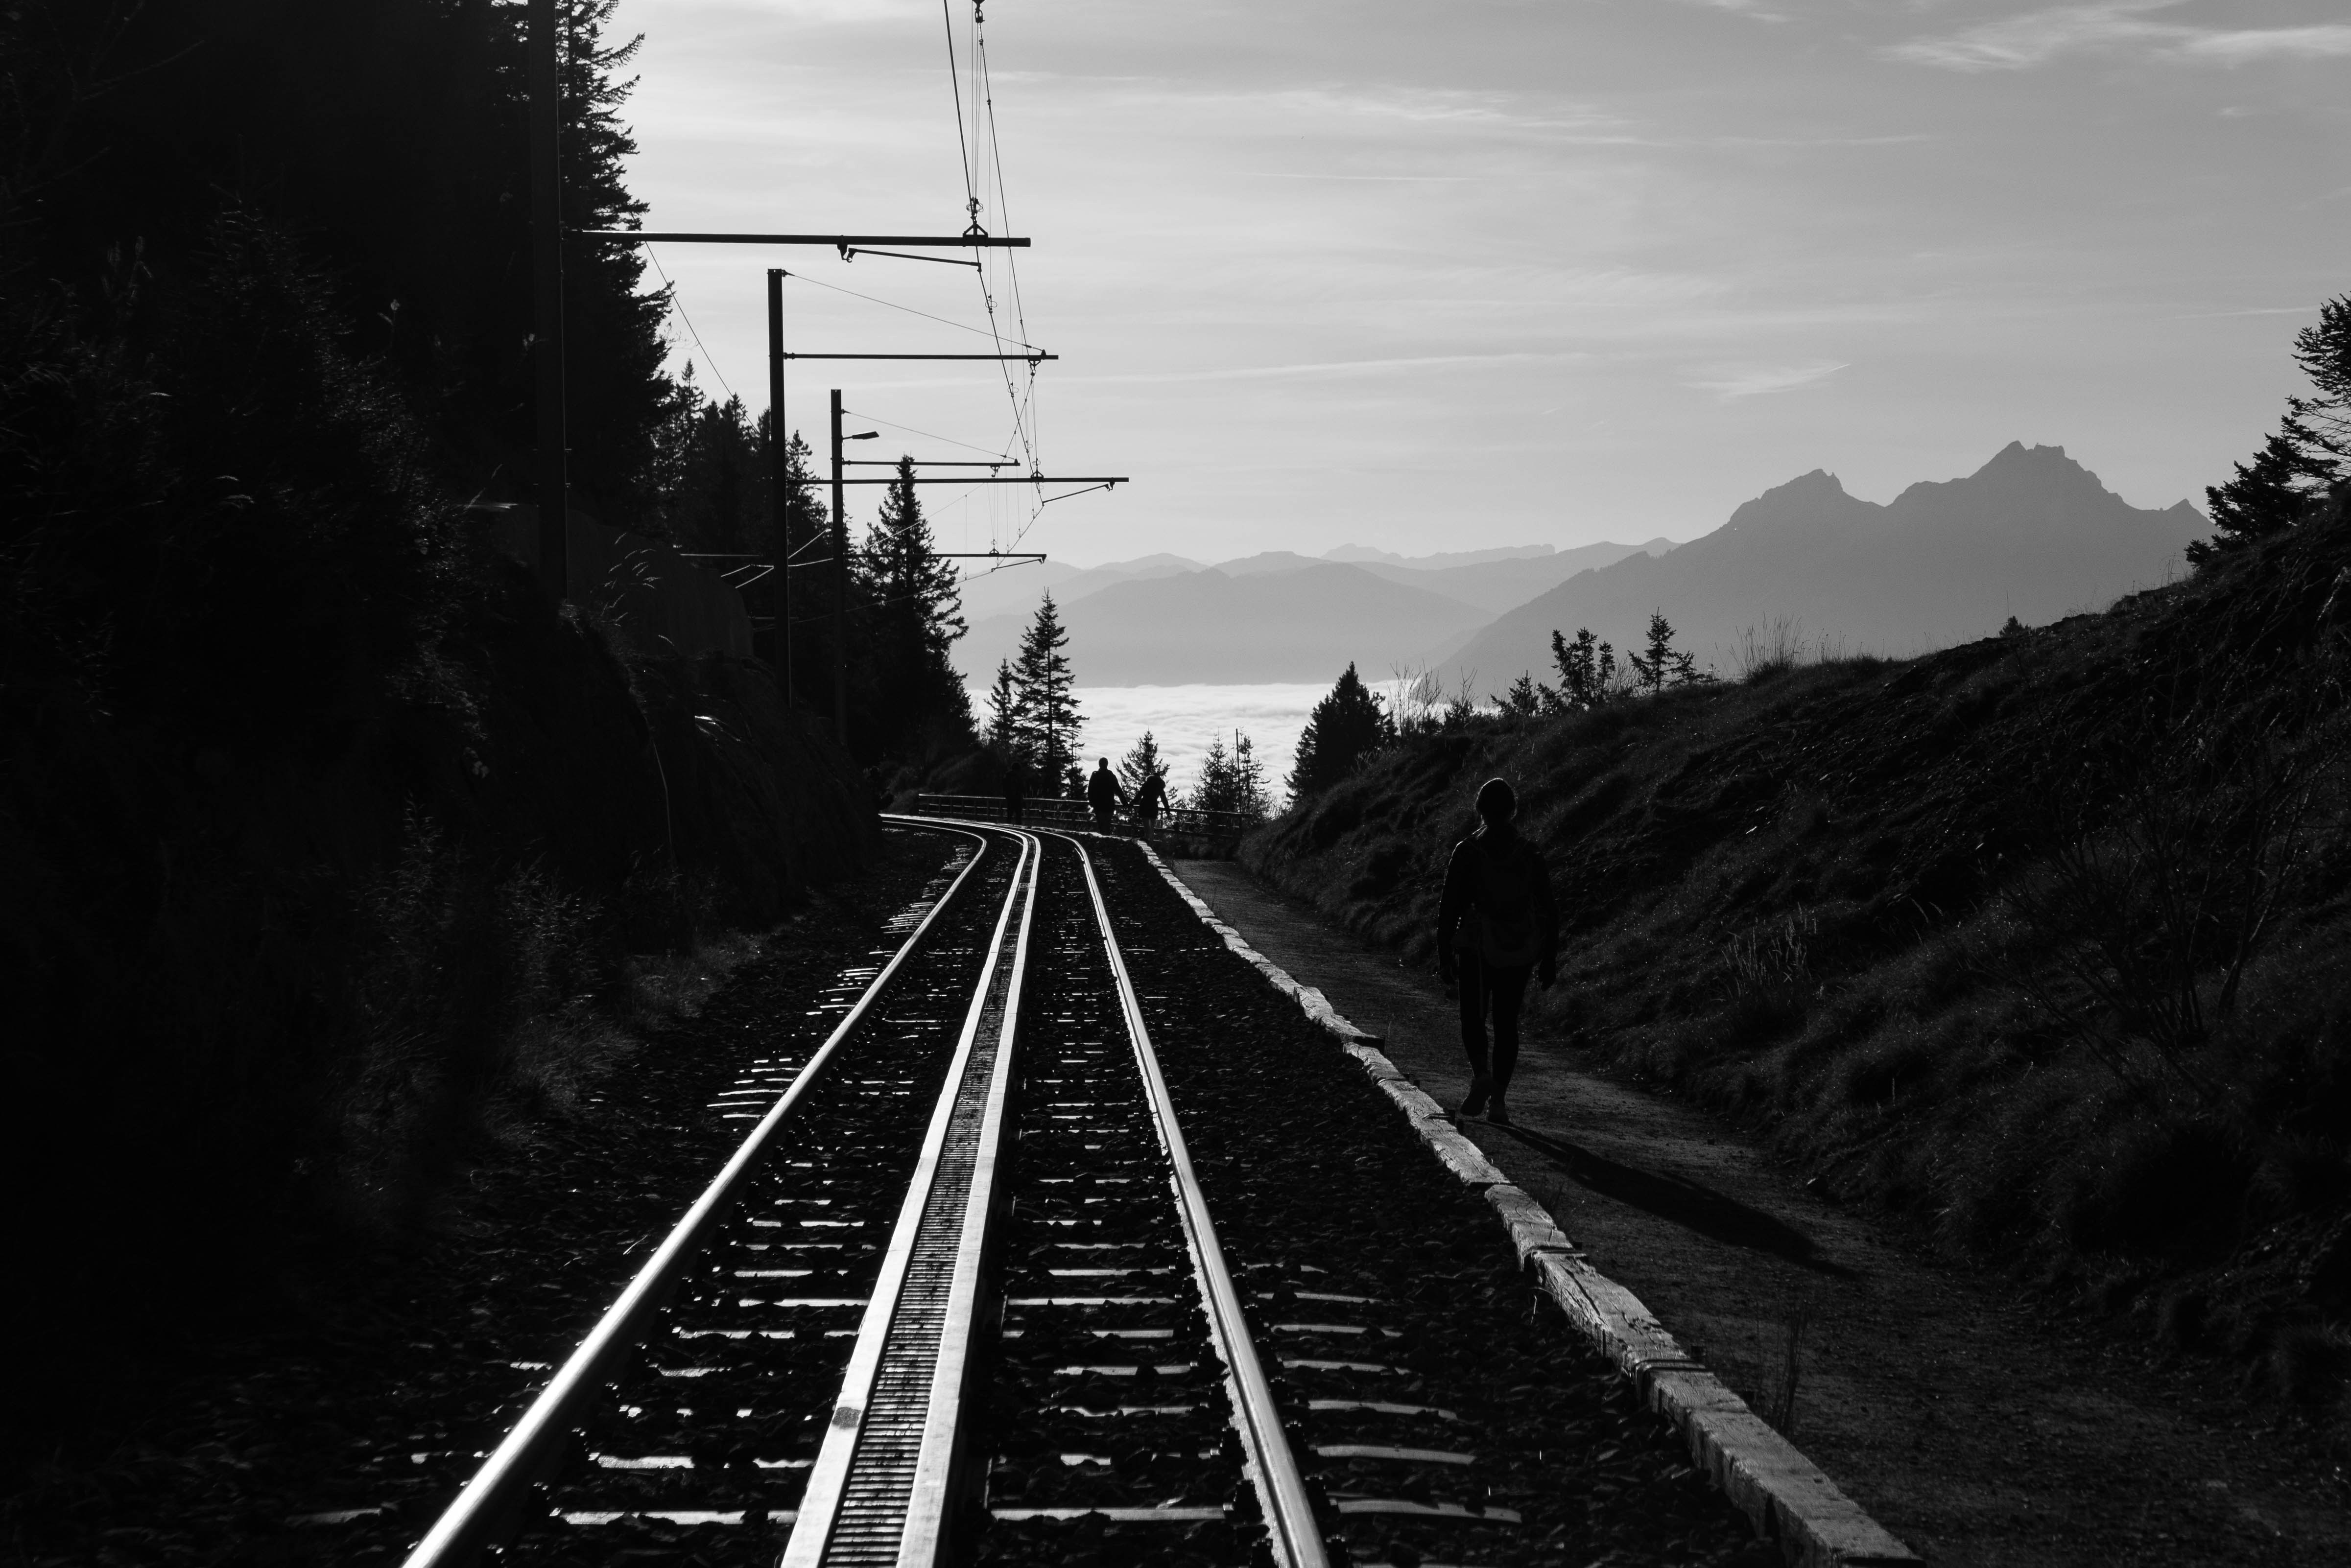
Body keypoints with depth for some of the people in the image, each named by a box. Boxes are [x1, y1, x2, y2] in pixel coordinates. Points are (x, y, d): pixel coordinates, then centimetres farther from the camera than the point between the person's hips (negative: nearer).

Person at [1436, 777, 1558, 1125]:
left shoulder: (1467, 852, -7)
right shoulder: (1530, 855, 1)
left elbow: (1450, 907, -6)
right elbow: (1548, 910, 2)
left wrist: (1444, 955, 1)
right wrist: (1549, 959, 9)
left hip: (1477, 950, -2)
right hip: (1519, 952, 2)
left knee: (1473, 1017, 9)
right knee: (1507, 1022, 11)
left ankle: (1482, 1073, -19)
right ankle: (1498, 1100, 7)